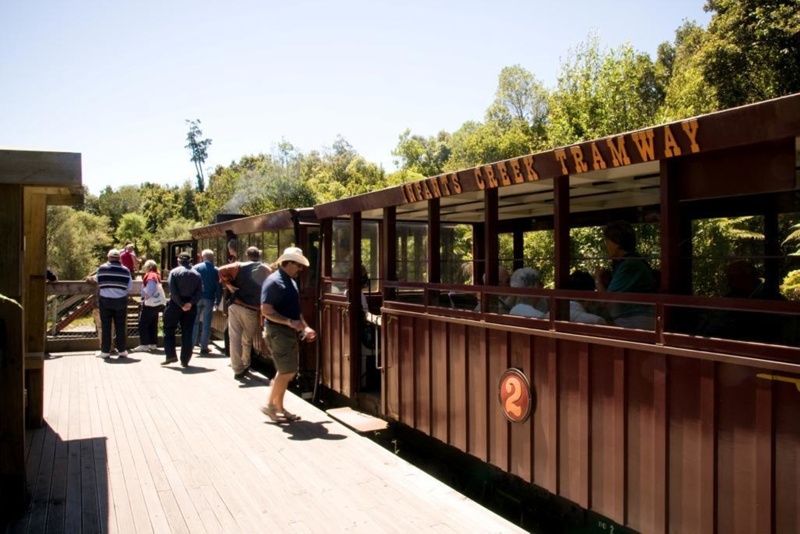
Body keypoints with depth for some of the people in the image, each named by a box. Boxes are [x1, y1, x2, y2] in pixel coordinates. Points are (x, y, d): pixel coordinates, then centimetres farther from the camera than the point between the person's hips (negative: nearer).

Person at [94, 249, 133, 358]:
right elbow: (130, 287, 2)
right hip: (121, 301, 0)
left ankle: (105, 351, 7)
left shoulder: (102, 268, -2)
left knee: (105, 326, 6)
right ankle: (122, 350, 9)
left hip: (105, 301, 0)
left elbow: (96, 280, 15)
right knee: (120, 326, 6)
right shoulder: (125, 270, -1)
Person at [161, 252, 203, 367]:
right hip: (191, 306, 3)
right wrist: (190, 303, -13)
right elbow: (200, 292, -6)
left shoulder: (174, 272, -4)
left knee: (169, 329, 13)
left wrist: (181, 304, -14)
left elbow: (173, 291, -15)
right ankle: (185, 360, 7)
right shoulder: (196, 274, 5)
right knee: (187, 333, 6)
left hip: (175, 304, -3)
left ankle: (171, 355, 5)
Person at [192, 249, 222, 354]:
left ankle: (191, 345, 10)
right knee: (207, 323, 5)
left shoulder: (196, 267, -1)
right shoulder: (216, 270, 1)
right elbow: (219, 288, -1)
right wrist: (217, 302, 4)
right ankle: (204, 347, 5)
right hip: (209, 299, 0)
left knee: (195, 322, 10)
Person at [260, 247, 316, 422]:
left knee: (286, 372, 13)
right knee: (287, 371, -7)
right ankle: (270, 405, 6)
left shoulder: (290, 281, 14)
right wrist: (290, 322, -26)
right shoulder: (274, 282, -15)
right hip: (278, 332, -9)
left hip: (290, 332, 9)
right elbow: (266, 310, -21)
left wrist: (305, 327, 12)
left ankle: (279, 407, 21)